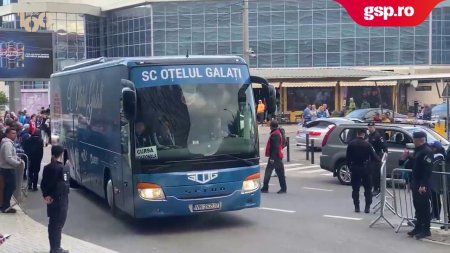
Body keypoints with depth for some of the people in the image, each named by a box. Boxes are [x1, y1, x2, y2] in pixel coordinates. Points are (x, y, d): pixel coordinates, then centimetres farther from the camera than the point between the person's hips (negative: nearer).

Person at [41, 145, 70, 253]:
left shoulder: (47, 168, 4)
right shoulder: (63, 169, -18)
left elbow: (43, 184, 5)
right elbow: (64, 186, -19)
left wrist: (46, 195, 4)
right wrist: (55, 196, -8)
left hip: (51, 200, 7)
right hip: (60, 201, -7)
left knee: (52, 223, 15)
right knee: (58, 224, 1)